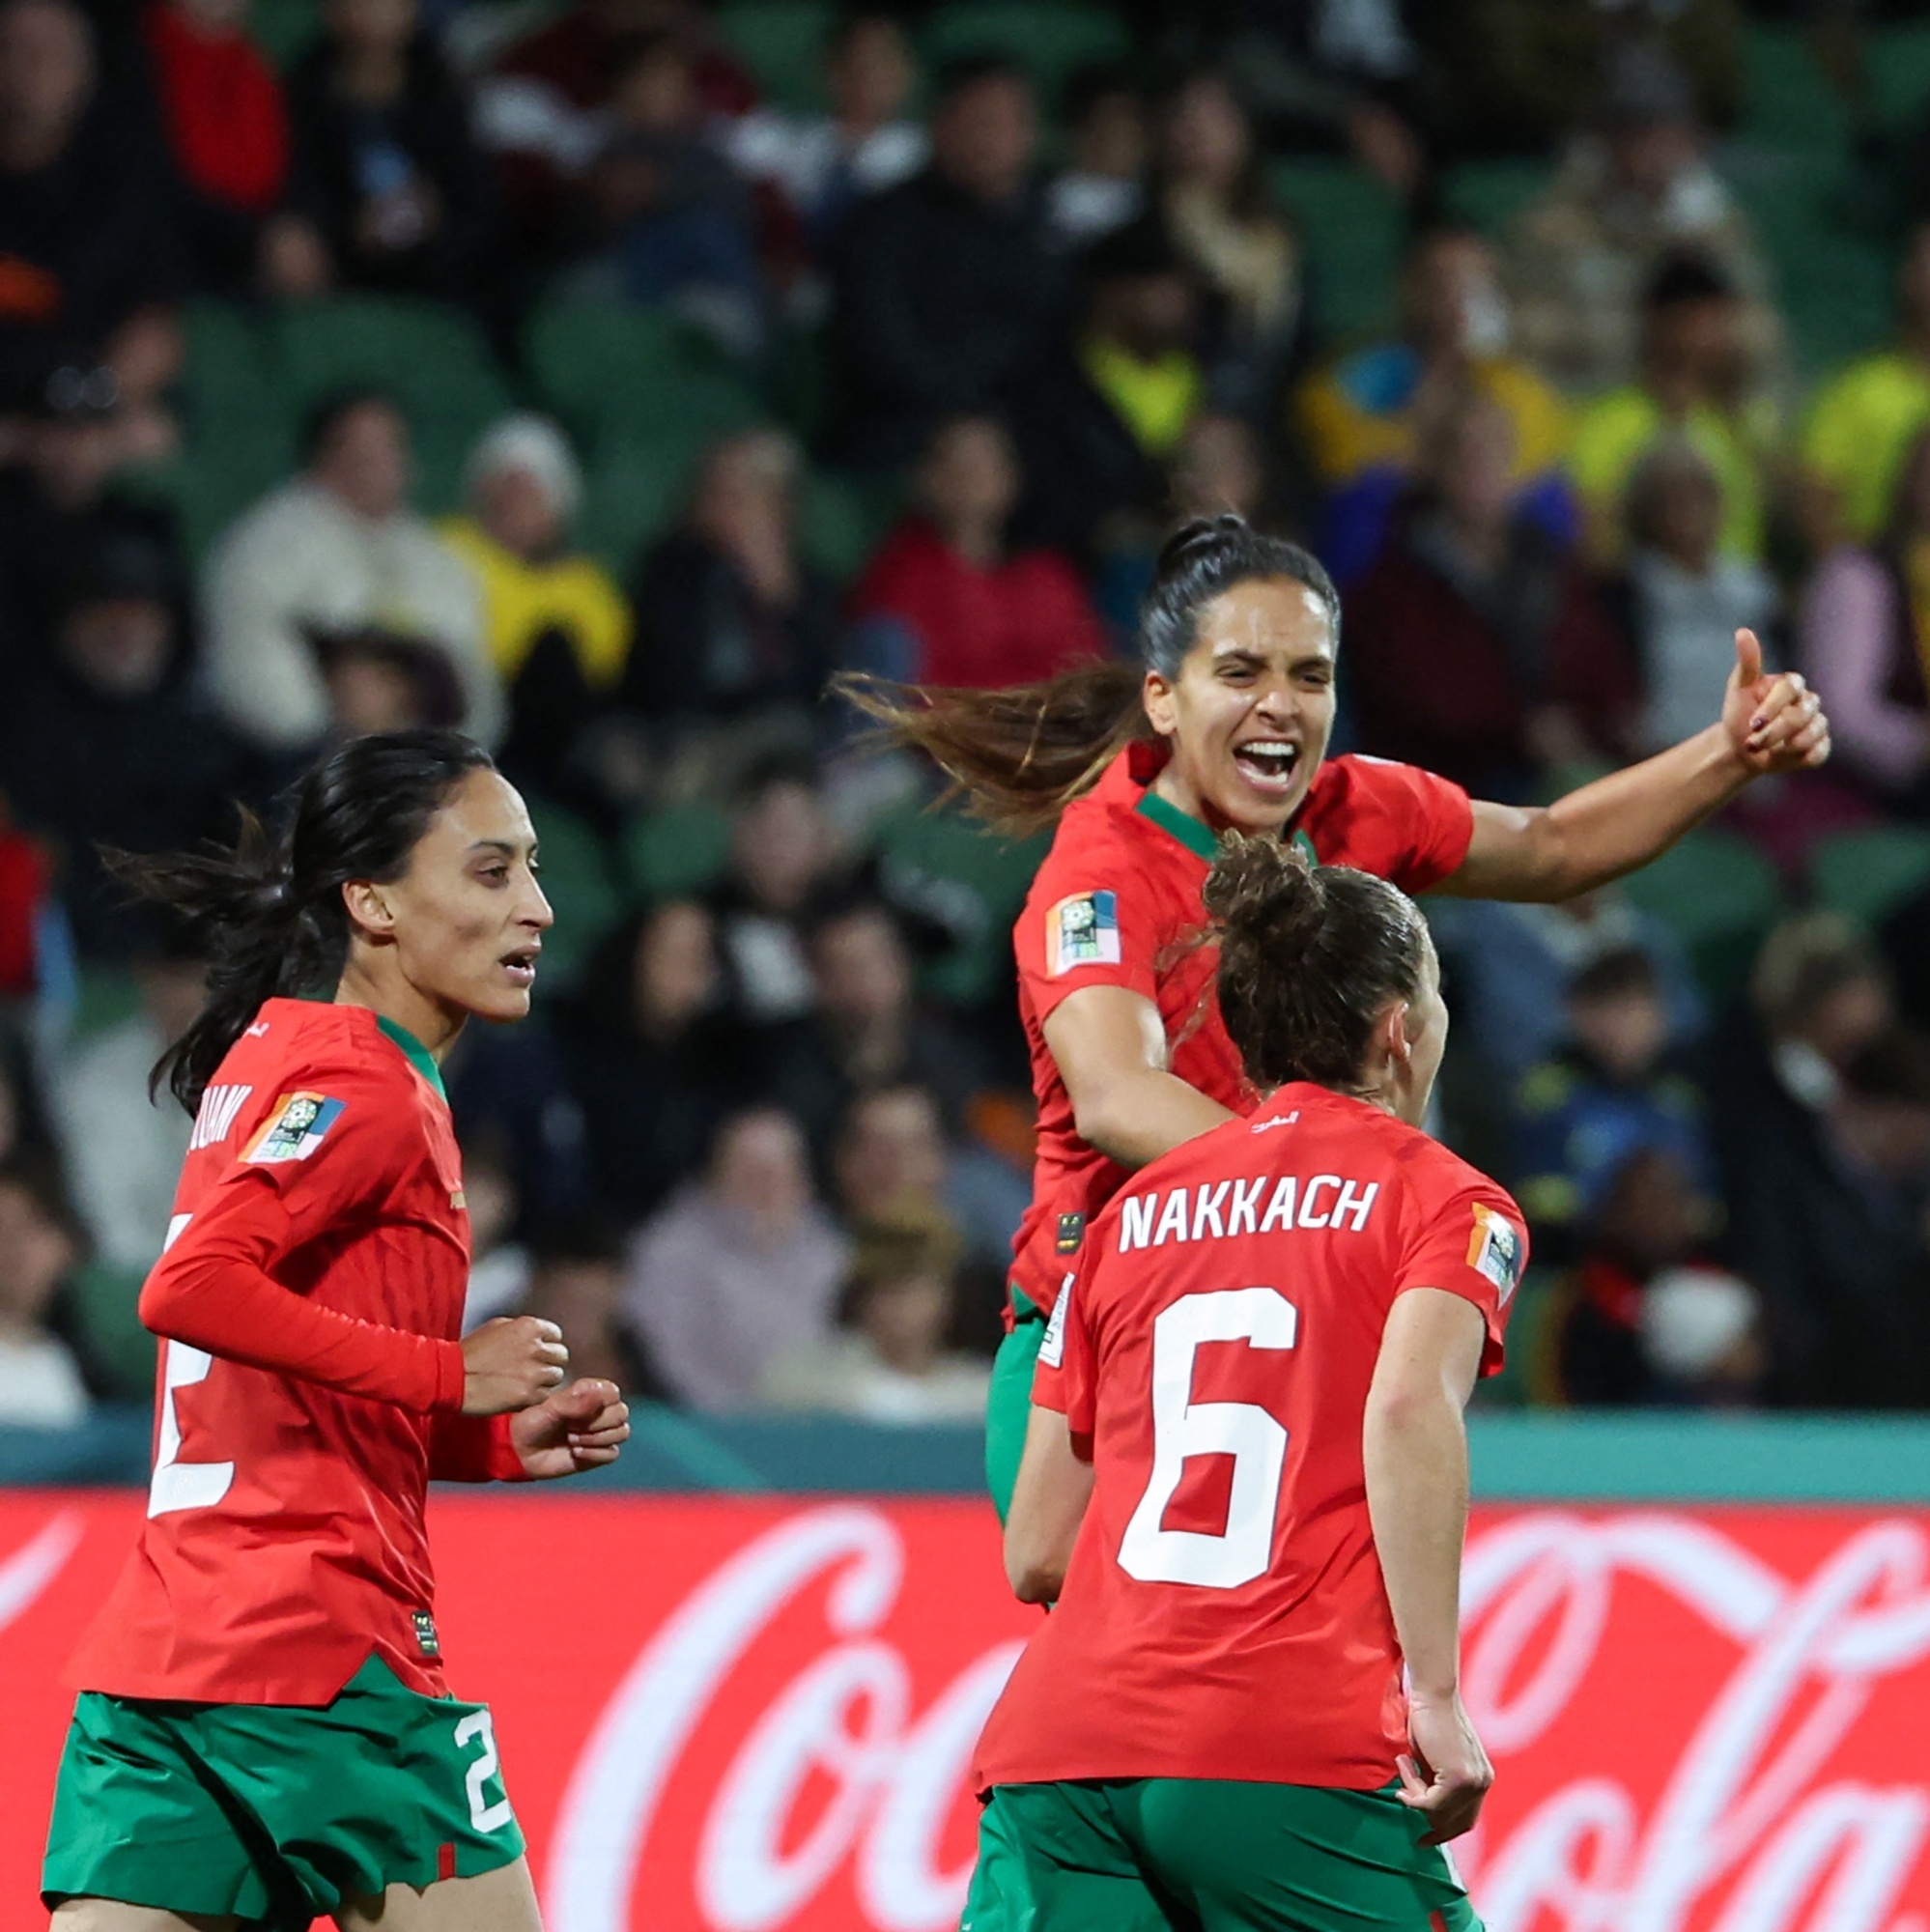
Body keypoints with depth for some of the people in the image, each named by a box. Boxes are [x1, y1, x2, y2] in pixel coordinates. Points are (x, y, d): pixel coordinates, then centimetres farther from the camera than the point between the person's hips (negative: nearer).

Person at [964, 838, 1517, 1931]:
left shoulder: (1131, 1215, 21)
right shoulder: (1444, 1199, 8)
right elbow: (1409, 1408, -13)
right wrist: (1434, 1694, -14)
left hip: (1053, 1752, 4)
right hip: (1294, 1762, -4)